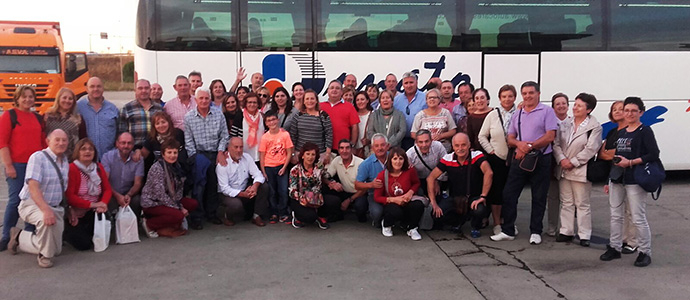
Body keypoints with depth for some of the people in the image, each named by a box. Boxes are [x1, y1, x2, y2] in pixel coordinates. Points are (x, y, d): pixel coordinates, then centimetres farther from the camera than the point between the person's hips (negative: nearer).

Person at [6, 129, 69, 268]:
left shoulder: (65, 162, 7)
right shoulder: (38, 157, -14)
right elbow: (33, 187, -25)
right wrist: (46, 210, -37)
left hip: (56, 208, 7)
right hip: (32, 204, -7)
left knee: (56, 251, 8)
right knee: (46, 220, -42)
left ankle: (19, 237, 29)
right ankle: (44, 256, -17)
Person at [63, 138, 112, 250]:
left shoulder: (98, 167, 4)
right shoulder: (71, 169, -16)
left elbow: (107, 189, 2)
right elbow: (69, 196, -20)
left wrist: (103, 203, -19)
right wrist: (91, 204, -25)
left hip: (94, 212, 6)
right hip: (76, 214, -5)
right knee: (83, 244, -14)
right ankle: (67, 232, 21)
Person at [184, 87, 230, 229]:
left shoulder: (218, 114, 2)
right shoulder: (189, 117, -2)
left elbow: (224, 136, 5)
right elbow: (188, 140, -2)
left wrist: (220, 152, -4)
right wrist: (194, 157, -8)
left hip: (215, 154, 2)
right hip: (198, 154, -2)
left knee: (214, 185, 8)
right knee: (199, 185, -7)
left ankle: (211, 213, 24)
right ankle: (195, 217, 2)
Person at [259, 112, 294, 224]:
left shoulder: (285, 134, -3)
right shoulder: (265, 137, -2)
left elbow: (289, 153, -1)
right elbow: (262, 156, 1)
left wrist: (284, 167, -8)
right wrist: (263, 172, -4)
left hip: (281, 166, -1)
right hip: (269, 167, 1)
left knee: (283, 191, -3)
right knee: (272, 192, 6)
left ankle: (283, 214, 8)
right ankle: (274, 214, 17)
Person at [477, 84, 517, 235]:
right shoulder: (492, 115, 2)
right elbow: (482, 136, 6)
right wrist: (491, 150, -1)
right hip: (496, 159, 0)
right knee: (496, 191, 2)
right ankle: (497, 224, 12)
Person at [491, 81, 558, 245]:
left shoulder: (547, 111, -1)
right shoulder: (517, 114, 15)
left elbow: (550, 136, -11)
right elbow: (510, 139, 12)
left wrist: (529, 146, -15)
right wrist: (519, 144, -10)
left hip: (541, 159, -4)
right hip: (519, 159, 5)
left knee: (539, 198, 5)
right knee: (508, 194, 1)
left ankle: (535, 232, 16)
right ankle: (508, 231, 10)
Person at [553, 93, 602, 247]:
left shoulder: (594, 127, -5)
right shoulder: (565, 125, 9)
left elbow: (590, 149, -12)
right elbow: (556, 144, 5)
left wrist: (573, 162, -15)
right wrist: (562, 160, -11)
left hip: (581, 171, -5)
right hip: (563, 170, 5)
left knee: (582, 204, 1)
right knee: (566, 203, 12)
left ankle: (584, 235, 9)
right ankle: (566, 231, 20)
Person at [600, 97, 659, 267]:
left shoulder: (645, 131, -5)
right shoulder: (620, 132, 16)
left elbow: (654, 155, -14)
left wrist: (631, 162, -19)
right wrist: (609, 181, 20)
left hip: (635, 181, -7)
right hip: (617, 180, 7)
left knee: (638, 218, -4)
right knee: (616, 216, 12)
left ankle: (645, 252, 8)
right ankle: (615, 248, 24)